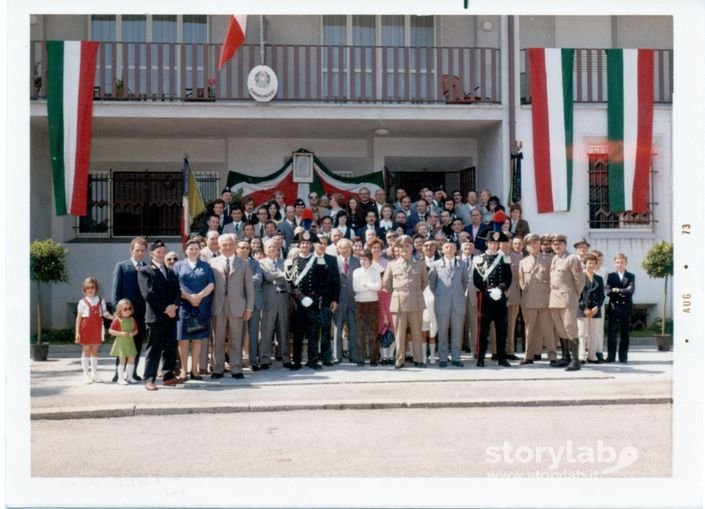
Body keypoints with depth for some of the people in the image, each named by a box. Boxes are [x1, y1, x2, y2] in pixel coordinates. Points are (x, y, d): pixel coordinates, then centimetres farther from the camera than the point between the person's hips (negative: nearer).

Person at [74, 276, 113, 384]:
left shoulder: (100, 300, 6)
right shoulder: (83, 301, -3)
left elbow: (105, 313, 5)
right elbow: (79, 317, -2)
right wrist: (77, 332, -6)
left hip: (97, 328, 3)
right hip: (86, 328, -3)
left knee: (94, 351, 9)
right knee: (86, 351, 2)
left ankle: (94, 373, 17)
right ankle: (86, 374, 8)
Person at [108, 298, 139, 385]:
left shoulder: (132, 320, 5)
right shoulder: (117, 320, -11)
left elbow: (136, 330, 12)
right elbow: (110, 331, -11)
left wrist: (133, 333, -11)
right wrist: (120, 333, -21)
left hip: (130, 342, 5)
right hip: (121, 342, -5)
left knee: (132, 359, 8)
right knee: (122, 360, -4)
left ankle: (129, 377, 22)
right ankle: (120, 378, 6)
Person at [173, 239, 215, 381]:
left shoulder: (205, 266, 13)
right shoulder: (178, 266, 10)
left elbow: (211, 285, 3)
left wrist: (199, 296, -13)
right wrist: (189, 297, -12)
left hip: (201, 307, 1)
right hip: (183, 306, -1)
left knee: (198, 339, 3)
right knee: (183, 339, -1)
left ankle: (194, 369, 9)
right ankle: (183, 370, 5)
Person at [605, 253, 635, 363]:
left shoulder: (630, 276, 8)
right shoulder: (611, 276, 8)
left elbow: (631, 290, -8)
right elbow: (608, 291, -4)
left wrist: (617, 290, -16)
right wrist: (623, 292, -15)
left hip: (626, 308, 0)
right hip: (613, 307, 0)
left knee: (625, 333, 3)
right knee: (611, 332, -1)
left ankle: (623, 356, 8)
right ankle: (611, 356, 3)